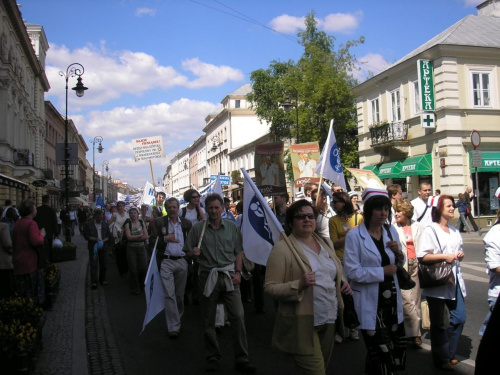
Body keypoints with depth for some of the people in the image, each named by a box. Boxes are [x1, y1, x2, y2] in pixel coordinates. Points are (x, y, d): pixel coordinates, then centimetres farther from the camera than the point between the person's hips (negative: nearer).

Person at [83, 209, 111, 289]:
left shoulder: (105, 224, 11)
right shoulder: (88, 224, 0)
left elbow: (108, 235, 11)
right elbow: (86, 235, -5)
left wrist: (104, 240, -8)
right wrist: (94, 239, -20)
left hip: (103, 246, 4)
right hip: (93, 247, -4)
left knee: (103, 264, 8)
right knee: (93, 264, -7)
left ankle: (102, 279, 21)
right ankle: (94, 282, -6)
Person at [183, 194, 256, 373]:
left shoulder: (232, 227, 5)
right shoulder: (197, 228, 1)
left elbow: (238, 253, 8)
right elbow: (188, 253, 6)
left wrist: (238, 272, -4)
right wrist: (194, 253, -16)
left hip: (229, 276, 0)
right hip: (208, 277, 0)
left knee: (238, 316, -5)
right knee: (208, 321, 9)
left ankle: (241, 359, 6)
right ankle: (212, 357, 25)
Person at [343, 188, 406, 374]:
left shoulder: (391, 231, 6)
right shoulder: (354, 235, -13)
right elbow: (352, 272, -19)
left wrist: (399, 253, -4)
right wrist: (382, 271, -17)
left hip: (391, 300, 6)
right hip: (370, 304, -6)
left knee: (397, 349, 14)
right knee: (382, 353, 2)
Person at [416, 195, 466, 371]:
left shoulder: (454, 231, 15)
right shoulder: (430, 230, -8)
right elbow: (422, 256, -17)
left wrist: (460, 255, 4)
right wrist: (444, 256, -21)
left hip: (454, 279, 7)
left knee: (459, 319, 6)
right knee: (438, 323, 5)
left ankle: (449, 354, 24)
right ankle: (441, 359, 18)